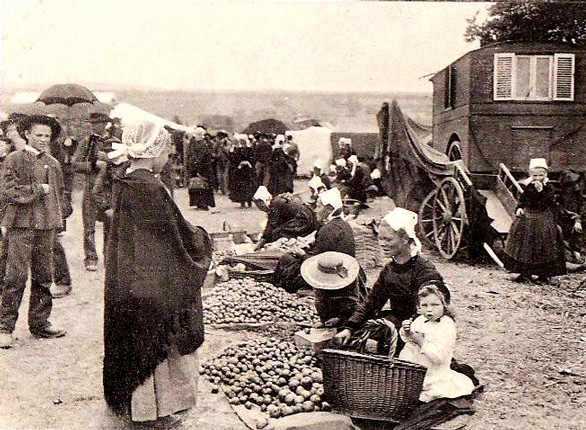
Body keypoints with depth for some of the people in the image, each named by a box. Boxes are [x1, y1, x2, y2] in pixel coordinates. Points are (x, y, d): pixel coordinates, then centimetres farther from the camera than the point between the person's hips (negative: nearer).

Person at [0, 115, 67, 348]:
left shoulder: (53, 163, 14)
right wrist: (38, 189, -10)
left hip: (46, 226, 5)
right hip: (21, 225, -5)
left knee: (43, 276, 10)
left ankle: (40, 323, 20)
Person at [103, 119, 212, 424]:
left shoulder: (123, 185, 4)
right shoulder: (152, 190, -22)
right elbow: (179, 234, -15)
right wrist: (201, 237, 4)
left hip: (125, 280, 8)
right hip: (153, 282, -8)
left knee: (133, 338, 19)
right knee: (154, 339, 6)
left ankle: (130, 399, 34)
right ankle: (153, 408, 20)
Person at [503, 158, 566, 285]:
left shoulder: (548, 187, -5)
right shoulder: (526, 186, 3)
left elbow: (549, 202, -16)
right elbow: (522, 200, 12)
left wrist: (541, 191, -26)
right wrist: (519, 208, -6)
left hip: (543, 220, -3)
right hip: (526, 218, 3)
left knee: (543, 247, -1)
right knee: (525, 245, 5)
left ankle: (543, 275, 9)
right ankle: (525, 273, 16)